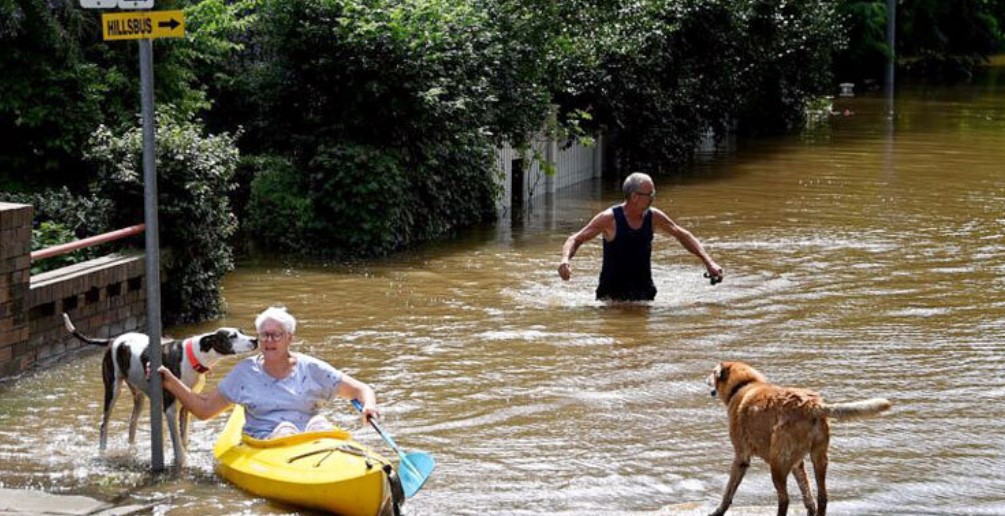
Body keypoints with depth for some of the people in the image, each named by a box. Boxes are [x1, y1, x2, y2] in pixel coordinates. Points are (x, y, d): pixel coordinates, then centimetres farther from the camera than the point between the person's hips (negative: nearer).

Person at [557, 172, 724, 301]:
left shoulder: (654, 217, -2)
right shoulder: (609, 218, -14)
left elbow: (683, 236, 10)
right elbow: (575, 239, -12)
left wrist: (709, 262, 3)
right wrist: (565, 259, -34)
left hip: (644, 290, 3)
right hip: (612, 292, -3)